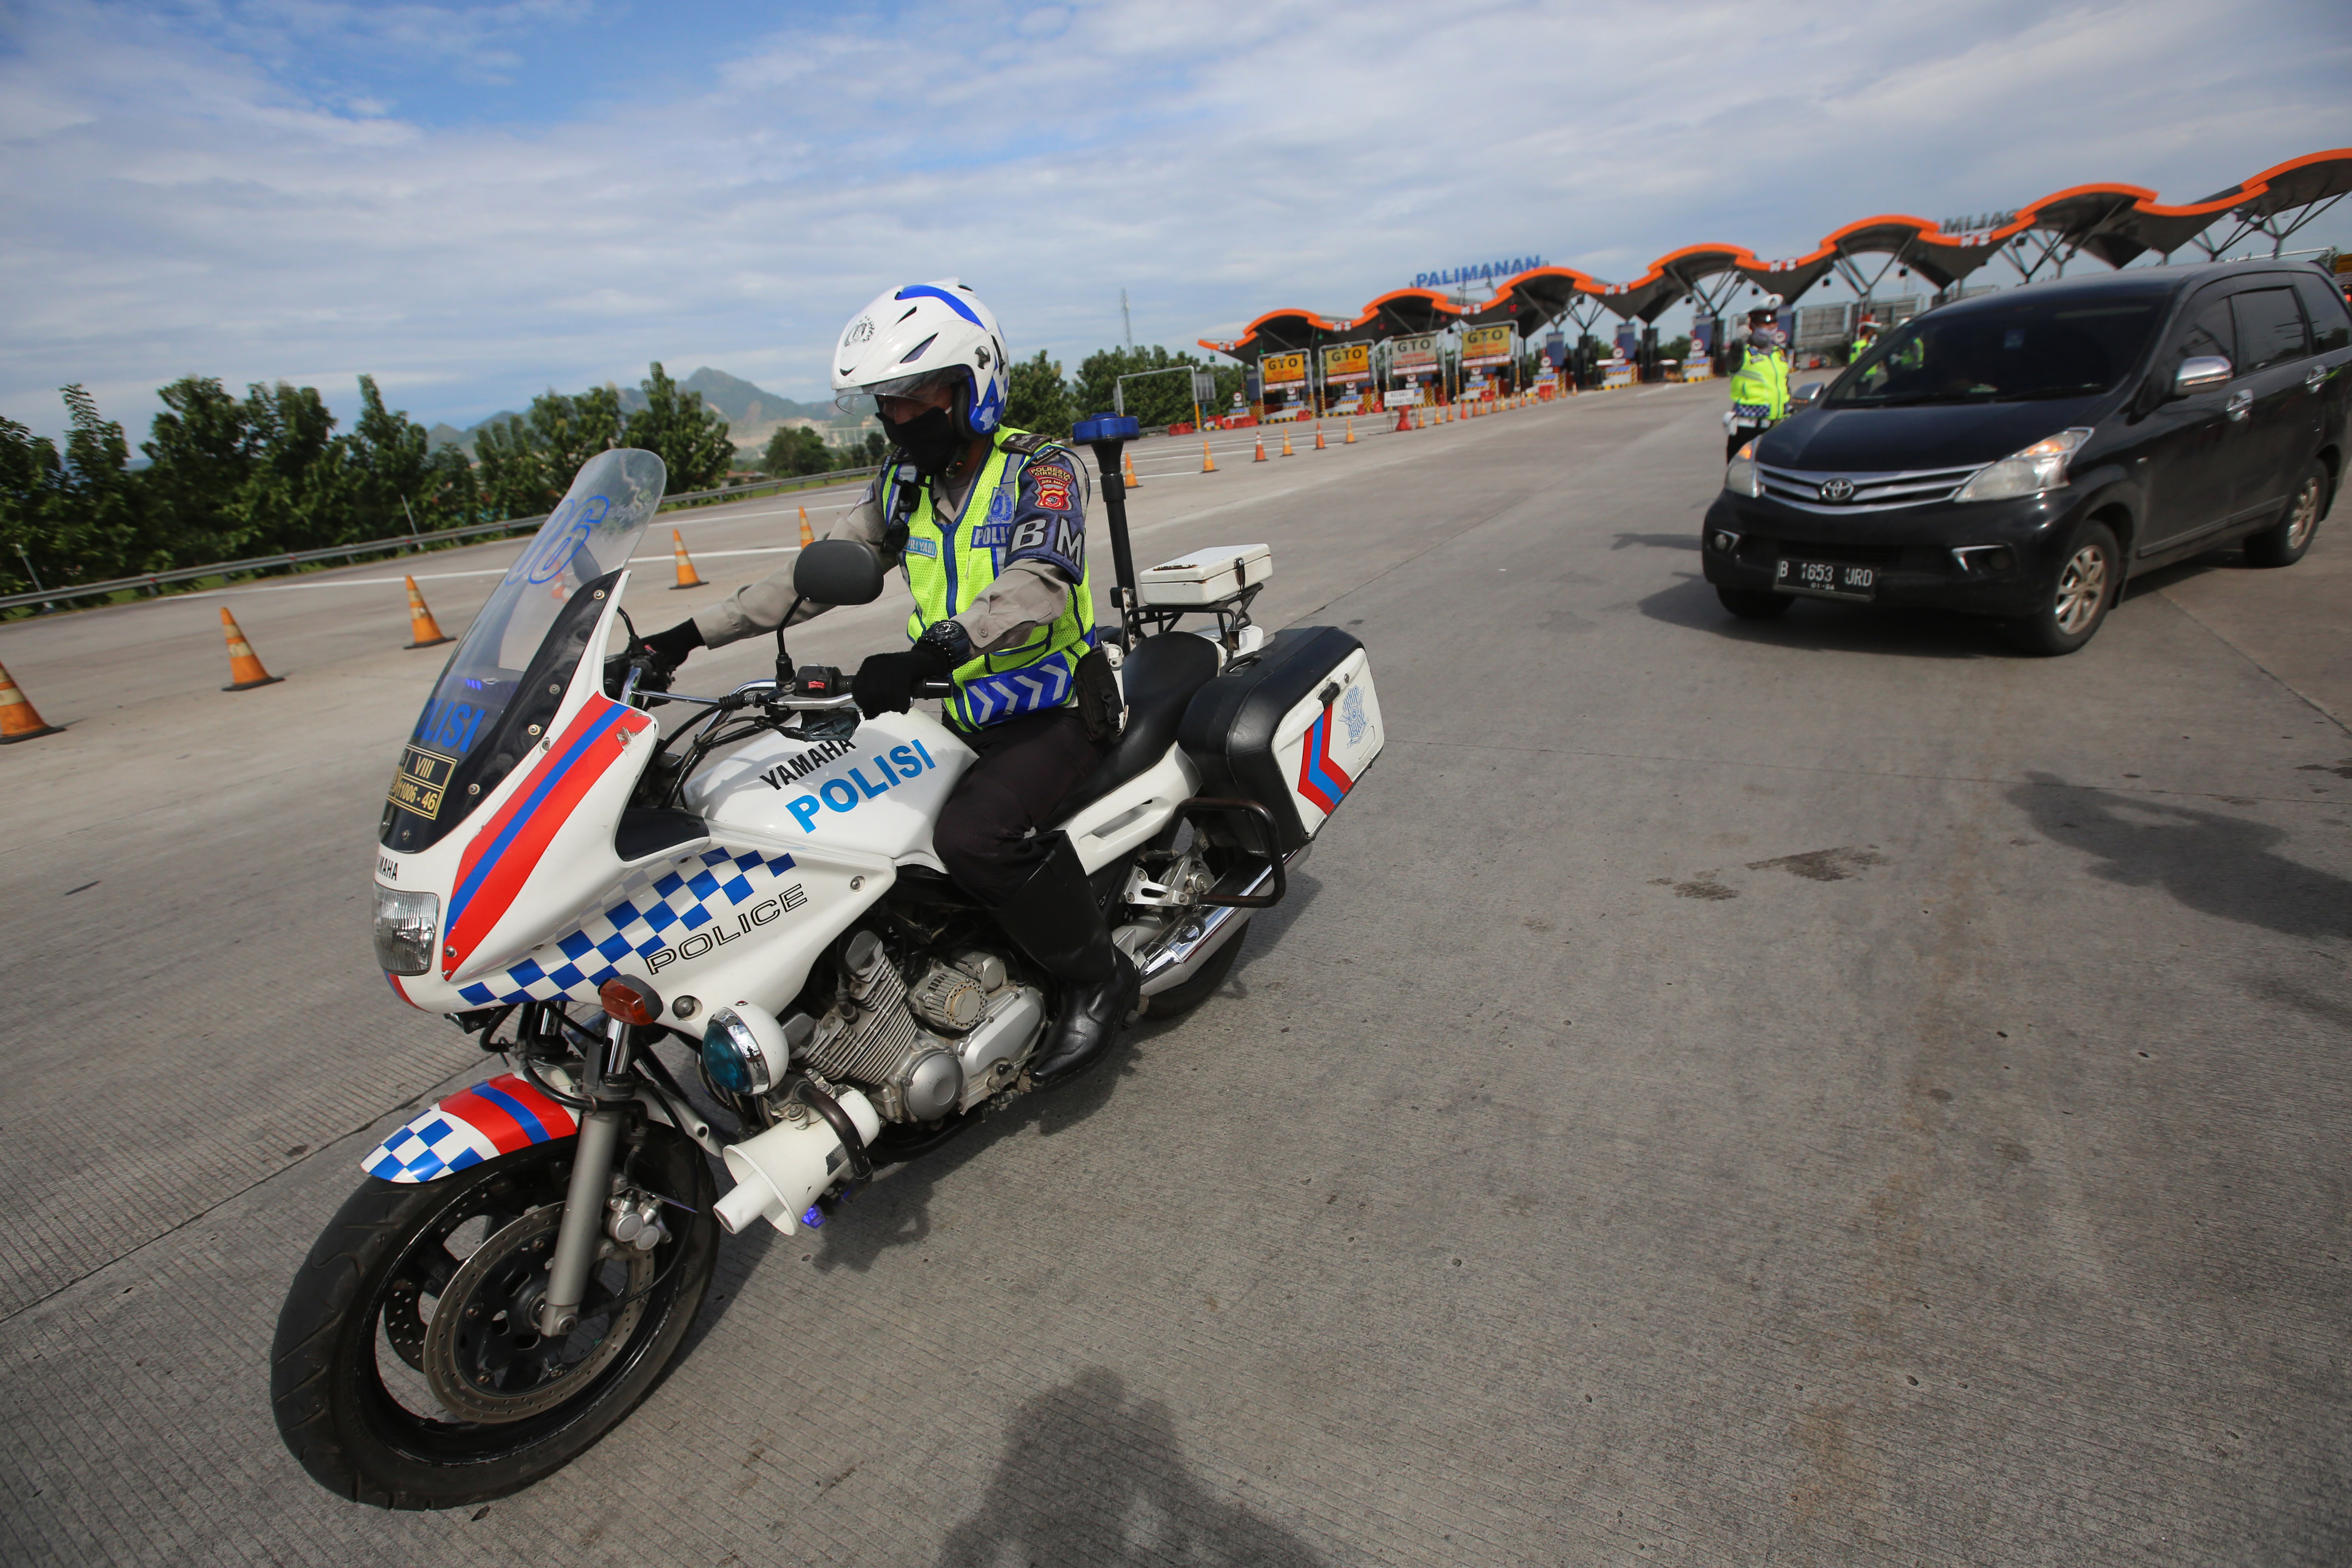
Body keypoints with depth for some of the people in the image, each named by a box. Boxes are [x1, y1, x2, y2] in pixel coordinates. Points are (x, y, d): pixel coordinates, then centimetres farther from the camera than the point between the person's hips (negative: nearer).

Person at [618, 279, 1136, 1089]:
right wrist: (692, 634, 3)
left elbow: (1038, 586, -28)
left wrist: (929, 654, -44)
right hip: (956, 709, 8)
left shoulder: (1040, 469, -10)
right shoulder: (902, 482, 11)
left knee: (973, 832, -32)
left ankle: (1098, 975, -10)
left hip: (1053, 707, -8)